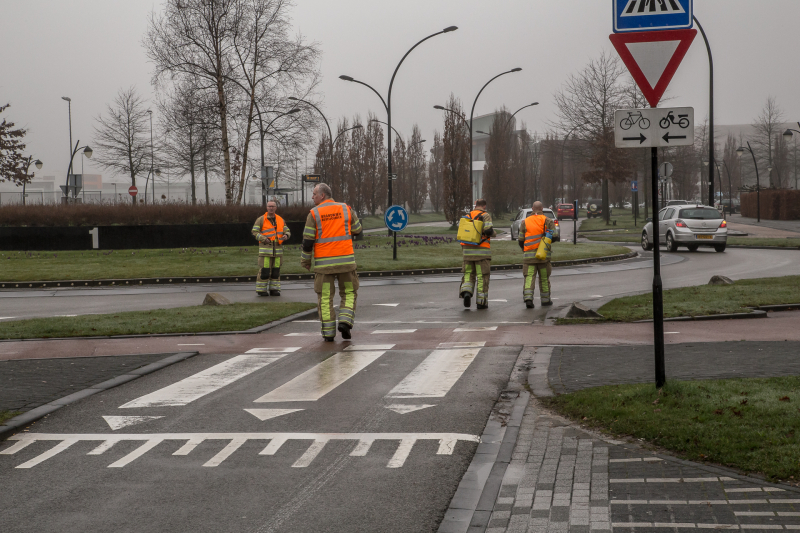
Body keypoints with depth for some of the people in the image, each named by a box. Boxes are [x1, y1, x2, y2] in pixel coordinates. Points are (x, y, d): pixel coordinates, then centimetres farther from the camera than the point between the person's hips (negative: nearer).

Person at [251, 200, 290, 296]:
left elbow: (287, 231, 12)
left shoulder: (280, 220, 12)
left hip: (277, 250, 4)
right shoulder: (261, 219, -2)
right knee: (264, 270, -6)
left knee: (276, 270, 5)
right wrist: (264, 239, -19)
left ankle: (274, 289, 12)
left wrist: (286, 236, -12)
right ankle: (261, 290, 2)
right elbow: (255, 232, -5)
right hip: (265, 249, -4)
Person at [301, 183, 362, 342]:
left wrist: (305, 261, 7)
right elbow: (357, 230, 14)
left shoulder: (314, 213, -4)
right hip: (345, 260, 1)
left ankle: (328, 332, 5)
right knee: (349, 293, 15)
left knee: (325, 297, 8)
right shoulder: (346, 209, 3)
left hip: (323, 263, -1)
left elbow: (308, 240, -4)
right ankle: (345, 321, -6)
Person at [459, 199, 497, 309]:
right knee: (482, 277, 3)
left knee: (469, 274, 12)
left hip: (468, 250, 4)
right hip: (482, 251, -4)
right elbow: (488, 230, -18)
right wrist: (493, 233, 4)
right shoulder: (486, 216, -5)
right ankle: (481, 302, 3)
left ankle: (466, 292, -15)